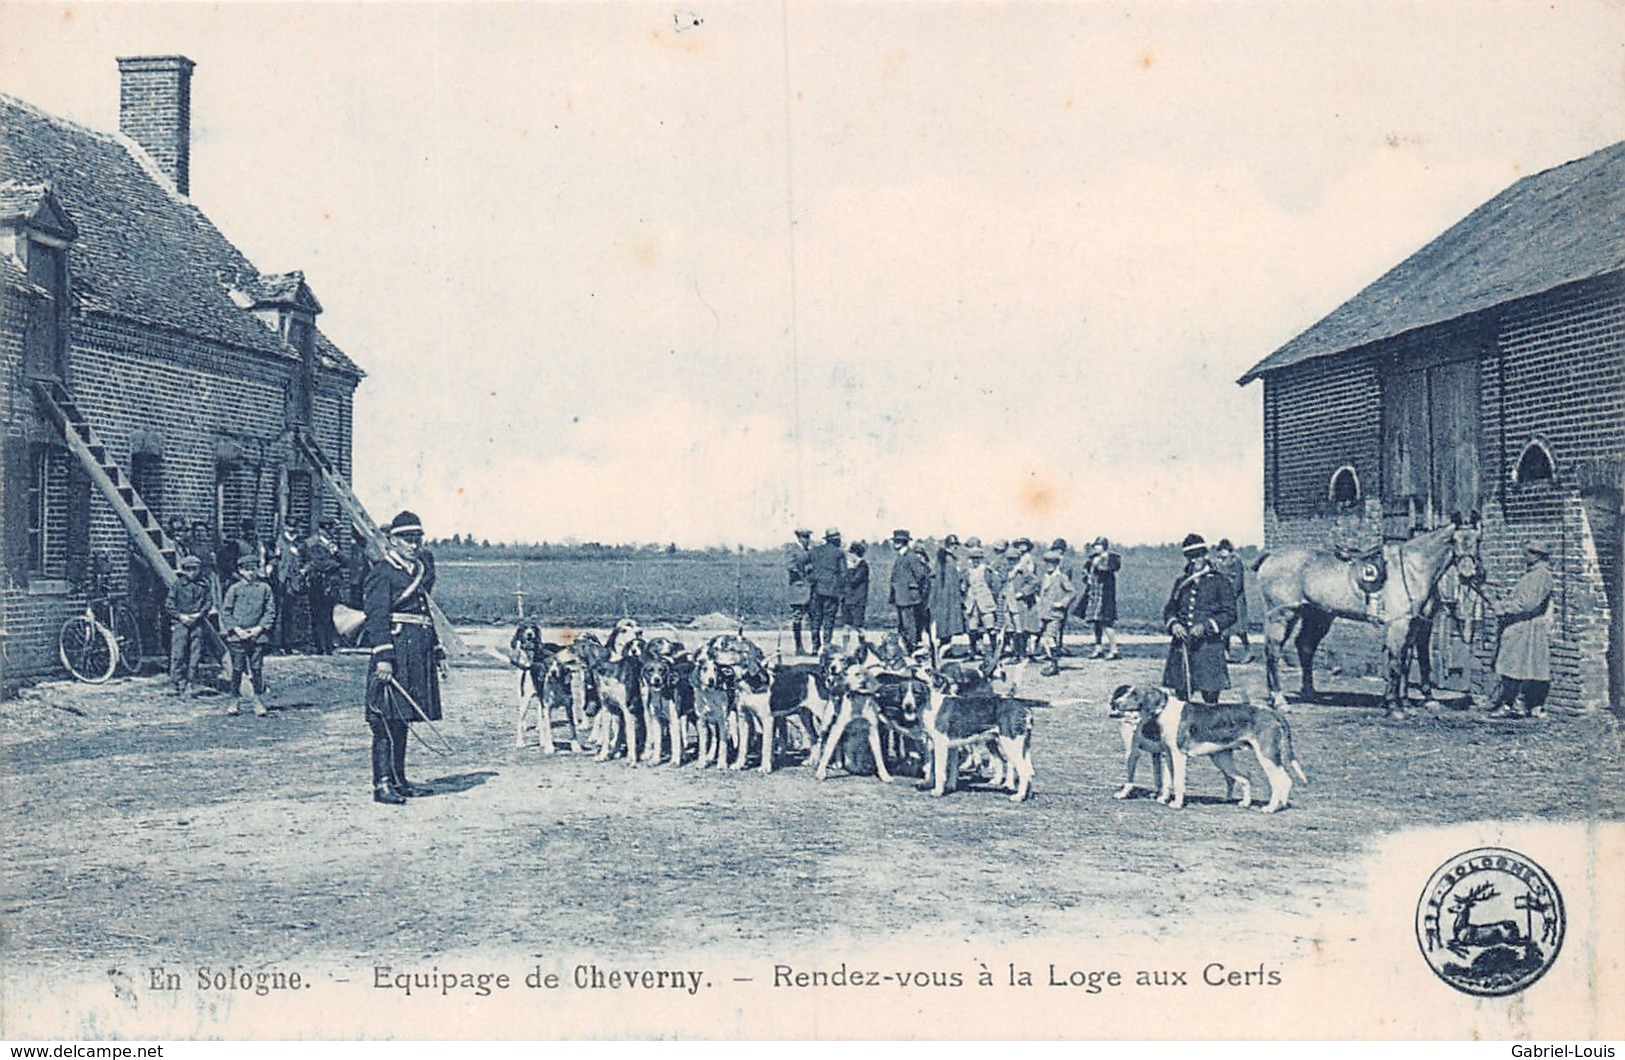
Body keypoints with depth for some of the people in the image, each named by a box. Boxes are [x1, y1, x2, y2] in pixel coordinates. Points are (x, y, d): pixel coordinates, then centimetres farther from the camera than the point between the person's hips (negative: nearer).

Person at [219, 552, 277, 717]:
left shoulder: (264, 588, 7)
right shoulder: (234, 589, 4)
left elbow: (271, 612, 6)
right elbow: (225, 611, 4)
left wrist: (260, 628, -6)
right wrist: (236, 629, -7)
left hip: (258, 635, 1)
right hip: (237, 636, -1)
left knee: (257, 669, 1)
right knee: (237, 669, 1)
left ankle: (258, 701, 8)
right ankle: (234, 700, 10)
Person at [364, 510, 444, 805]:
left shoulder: (422, 571, 19)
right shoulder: (382, 573, -6)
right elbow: (376, 618, -14)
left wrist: (437, 653, 21)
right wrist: (383, 657, -22)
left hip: (417, 656, 8)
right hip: (395, 650, -8)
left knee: (403, 719, 13)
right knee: (388, 721, -8)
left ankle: (399, 781, 19)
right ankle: (382, 784, -6)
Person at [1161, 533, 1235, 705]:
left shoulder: (1218, 581, 3)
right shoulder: (1180, 582, 14)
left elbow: (1230, 613, -1)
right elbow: (1169, 610, 17)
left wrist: (1206, 626, -14)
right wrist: (1173, 624, -6)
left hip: (1208, 646, -3)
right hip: (1181, 646, 3)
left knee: (1210, 699, -5)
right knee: (1180, 698, 3)